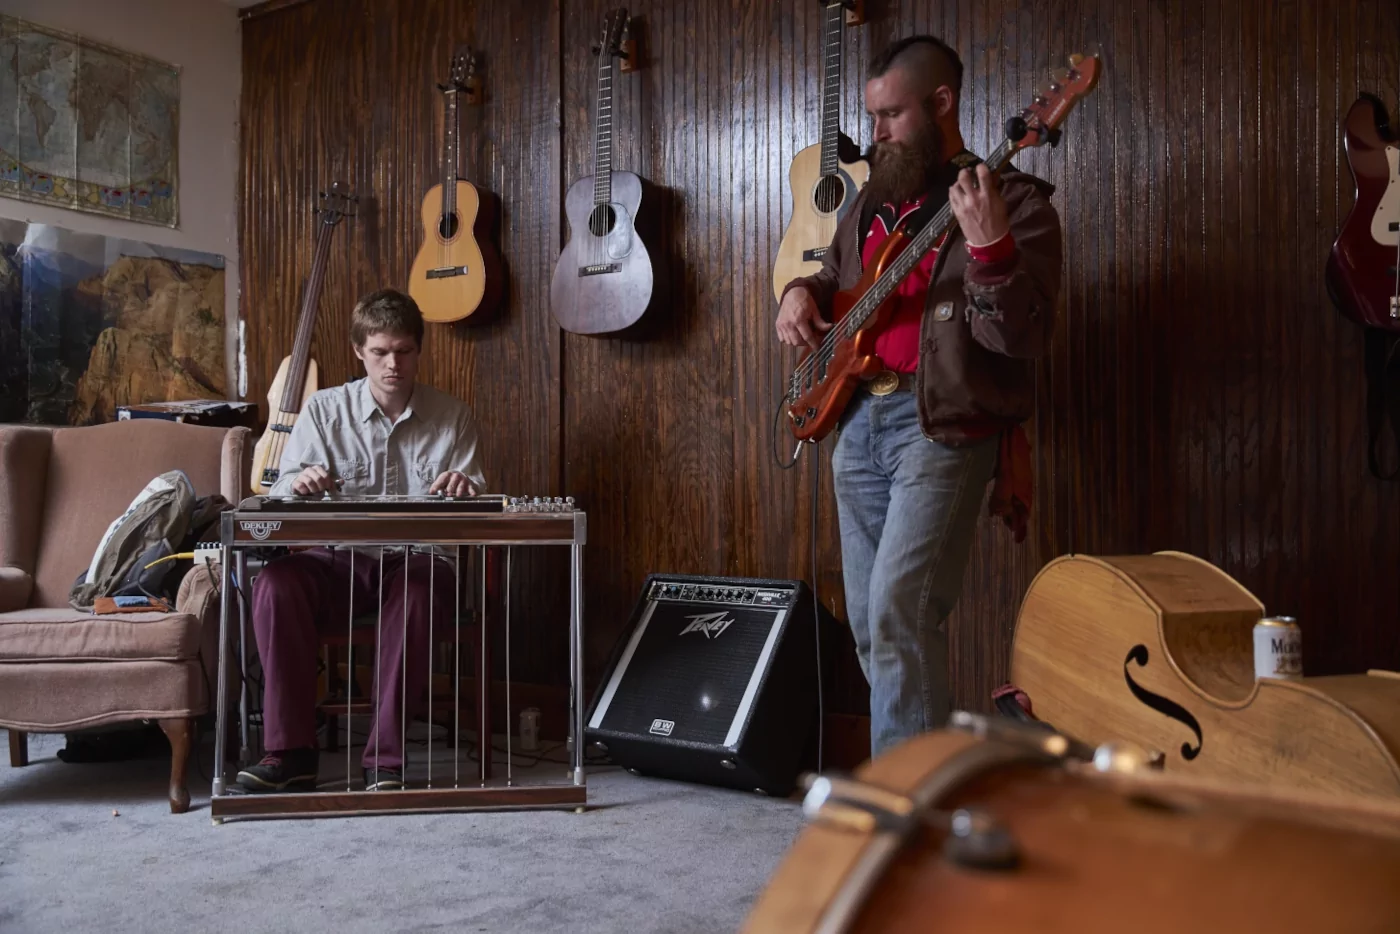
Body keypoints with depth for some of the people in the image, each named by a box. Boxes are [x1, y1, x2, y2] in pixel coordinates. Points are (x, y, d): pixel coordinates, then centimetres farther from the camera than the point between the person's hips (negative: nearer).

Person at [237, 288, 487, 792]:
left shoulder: (451, 417, 9)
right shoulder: (324, 409, 8)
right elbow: (280, 495, 3)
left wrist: (465, 487, -16)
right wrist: (299, 483, -22)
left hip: (417, 561, -1)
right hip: (341, 561, 1)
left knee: (415, 593, -37)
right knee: (275, 582, -30)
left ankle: (385, 757, -27)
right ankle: (290, 751, -23)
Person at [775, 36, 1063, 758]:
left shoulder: (1012, 201, -4)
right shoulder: (873, 203, 17)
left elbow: (1022, 337, -15)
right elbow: (833, 280, 32)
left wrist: (989, 246, -31)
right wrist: (801, 293, 9)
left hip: (942, 424, -7)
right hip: (858, 420, 7)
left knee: (898, 610, -19)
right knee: (868, 624, 9)